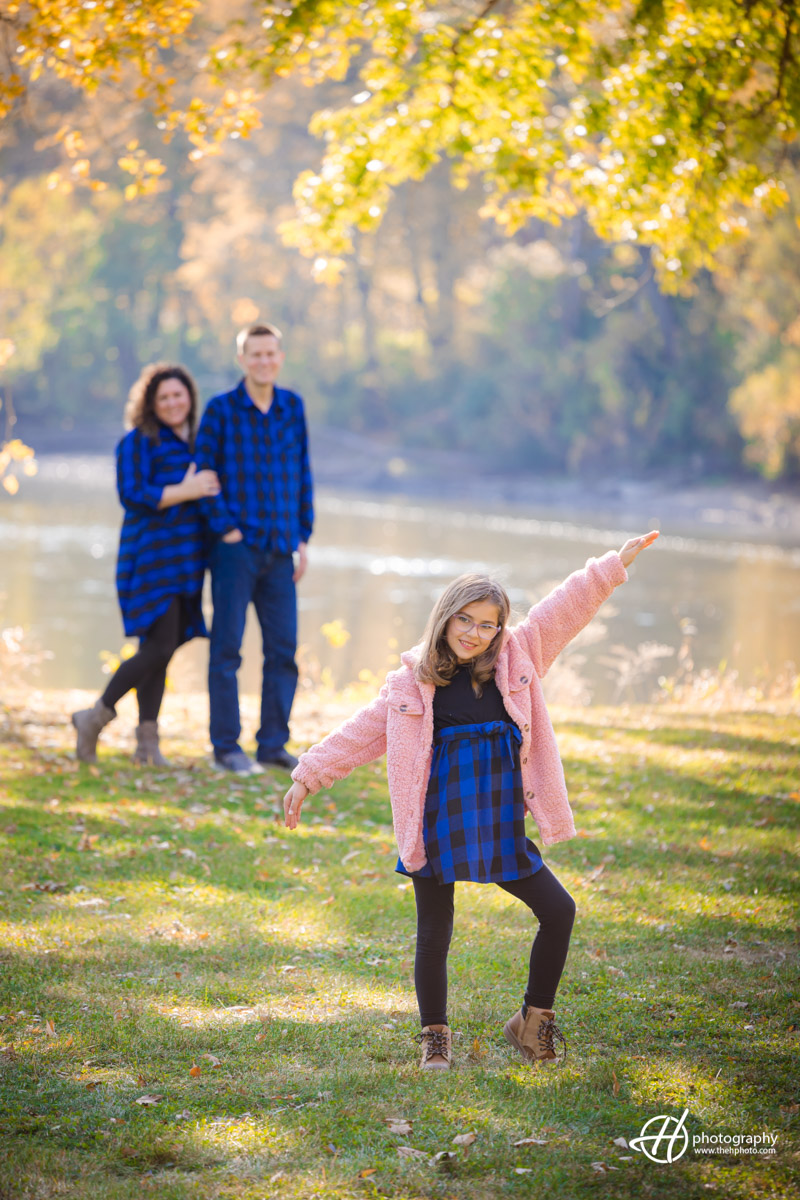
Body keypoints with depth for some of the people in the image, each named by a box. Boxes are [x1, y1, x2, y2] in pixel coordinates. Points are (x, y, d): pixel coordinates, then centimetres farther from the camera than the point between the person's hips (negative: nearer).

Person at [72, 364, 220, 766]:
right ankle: (95, 717, -3)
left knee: (159, 650, 6)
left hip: (182, 563, 8)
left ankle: (147, 743, 7)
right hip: (152, 558, -8)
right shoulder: (140, 441, -7)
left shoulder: (194, 443, 18)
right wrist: (186, 491, -19)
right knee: (159, 648, -15)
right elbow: (132, 495, -17)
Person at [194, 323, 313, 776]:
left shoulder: (293, 407, 8)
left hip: (280, 551, 4)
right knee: (227, 647, -2)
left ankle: (273, 744, 11)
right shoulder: (221, 410, -3)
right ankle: (227, 746, 5)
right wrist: (225, 529, -9)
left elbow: (302, 474, 13)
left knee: (283, 649, 3)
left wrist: (303, 538, 10)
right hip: (235, 547, -4)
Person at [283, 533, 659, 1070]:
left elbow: (568, 606, 5)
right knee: (434, 934, 6)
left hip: (500, 827, 2)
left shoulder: (518, 658, 4)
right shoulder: (412, 682, 1)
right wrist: (310, 775, 7)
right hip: (436, 830, -2)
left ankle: (535, 1018, 19)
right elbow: (362, 733, 8)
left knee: (559, 911, 0)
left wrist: (615, 563, 1)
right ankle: (435, 1036, 24)